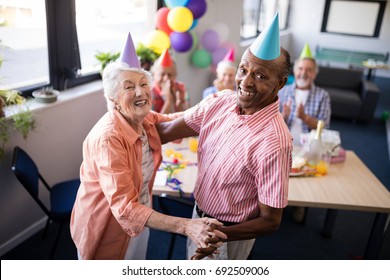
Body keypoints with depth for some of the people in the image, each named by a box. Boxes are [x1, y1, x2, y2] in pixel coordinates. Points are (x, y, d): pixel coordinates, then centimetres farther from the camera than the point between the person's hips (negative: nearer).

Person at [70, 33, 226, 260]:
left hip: (141, 218, 6)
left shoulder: (146, 120, -10)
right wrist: (186, 226, -45)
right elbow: (124, 207, -37)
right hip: (106, 228, -6)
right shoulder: (108, 138, -33)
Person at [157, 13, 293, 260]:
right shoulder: (220, 102, -14)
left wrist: (219, 235, -38)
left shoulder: (273, 142, -32)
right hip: (199, 213, 6)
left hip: (229, 233, -5)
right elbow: (166, 132, -8)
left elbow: (270, 221, -25)